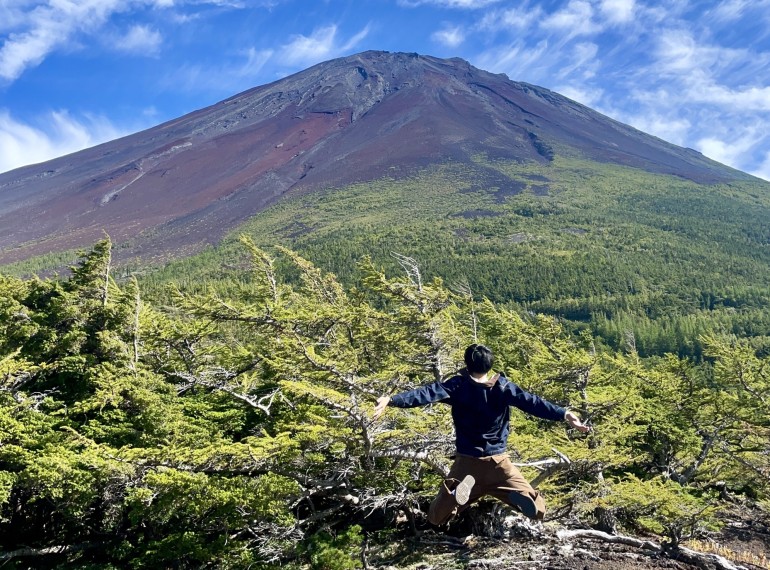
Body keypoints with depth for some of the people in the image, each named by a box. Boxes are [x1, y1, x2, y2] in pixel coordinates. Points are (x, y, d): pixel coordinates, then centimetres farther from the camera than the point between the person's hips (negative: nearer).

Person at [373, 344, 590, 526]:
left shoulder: (458, 385, -7)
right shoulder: (503, 386, -4)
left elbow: (427, 393, -19)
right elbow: (531, 402, -14)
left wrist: (391, 400, -29)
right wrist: (563, 414, -18)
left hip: (466, 462, 0)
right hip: (498, 462, 1)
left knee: (436, 518, 10)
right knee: (538, 511, 11)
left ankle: (460, 489, -20)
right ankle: (519, 497, -25)